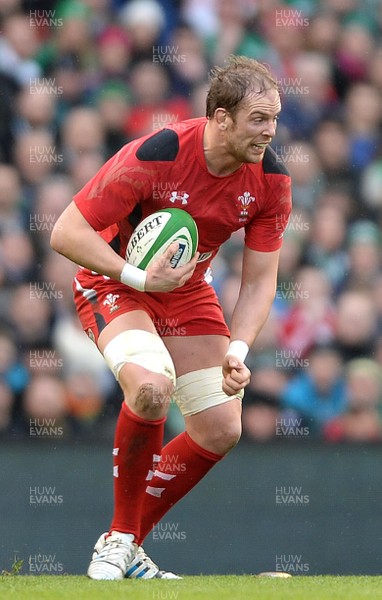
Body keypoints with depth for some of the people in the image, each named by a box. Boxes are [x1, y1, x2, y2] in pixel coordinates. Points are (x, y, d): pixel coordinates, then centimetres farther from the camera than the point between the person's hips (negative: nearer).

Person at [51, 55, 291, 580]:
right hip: (113, 281, -6)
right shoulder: (153, 156, -30)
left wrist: (237, 350, -23)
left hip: (188, 291, 6)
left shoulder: (271, 179, -15)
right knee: (151, 385, -34)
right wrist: (140, 278, -34)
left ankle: (126, 546, 13)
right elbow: (66, 232, -25)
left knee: (221, 430, -4)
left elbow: (259, 280, -7)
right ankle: (119, 538, -14)